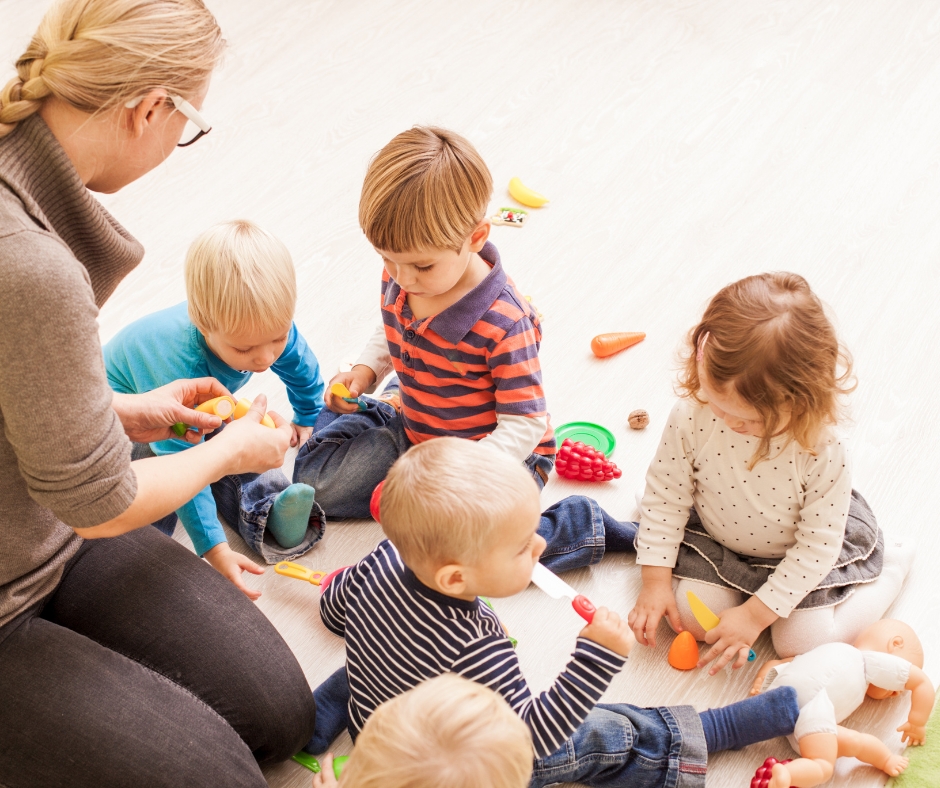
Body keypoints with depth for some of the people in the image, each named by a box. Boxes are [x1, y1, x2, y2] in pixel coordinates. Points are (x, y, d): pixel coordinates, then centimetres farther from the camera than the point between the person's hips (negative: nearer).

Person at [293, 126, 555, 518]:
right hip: (413, 433, 7)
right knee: (311, 477, 1)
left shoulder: (505, 324, -31)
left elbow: (525, 425, -26)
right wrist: (364, 371, -4)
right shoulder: (398, 279, -9)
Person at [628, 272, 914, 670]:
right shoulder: (690, 418, -29)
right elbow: (665, 498, -13)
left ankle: (892, 562, 17)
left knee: (805, 642, -7)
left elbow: (815, 547, -24)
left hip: (801, 554, -2)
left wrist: (755, 614, -23)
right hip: (717, 540, 3)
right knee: (690, 618, -10)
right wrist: (655, 582, -13)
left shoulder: (823, 450, -36)